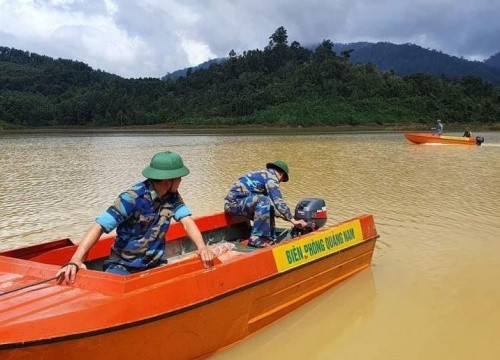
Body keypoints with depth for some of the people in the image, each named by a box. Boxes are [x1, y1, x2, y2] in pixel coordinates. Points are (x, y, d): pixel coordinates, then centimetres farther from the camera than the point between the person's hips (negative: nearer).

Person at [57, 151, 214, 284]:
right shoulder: (133, 198, -21)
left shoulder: (172, 196, -1)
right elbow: (99, 227, -27)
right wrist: (75, 260, -40)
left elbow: (187, 221, -10)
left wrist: (202, 247, -30)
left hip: (153, 266, 5)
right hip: (122, 267, -5)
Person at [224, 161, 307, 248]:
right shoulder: (271, 176, -7)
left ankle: (268, 238, 5)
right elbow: (278, 201, -17)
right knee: (263, 201, -28)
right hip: (234, 202, -10)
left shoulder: (263, 174, 21)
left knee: (268, 210, 17)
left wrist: (284, 215, 30)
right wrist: (293, 220, -15)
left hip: (232, 203, 10)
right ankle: (256, 238, -23)